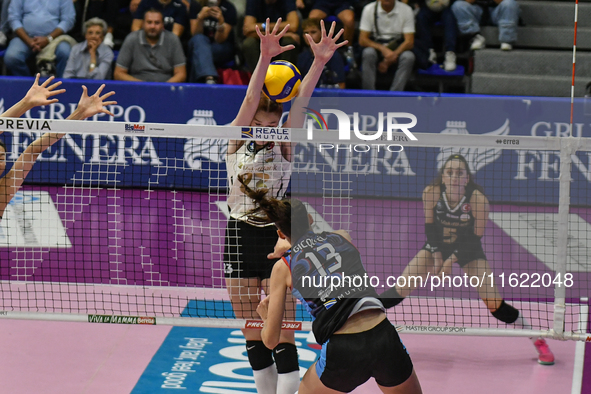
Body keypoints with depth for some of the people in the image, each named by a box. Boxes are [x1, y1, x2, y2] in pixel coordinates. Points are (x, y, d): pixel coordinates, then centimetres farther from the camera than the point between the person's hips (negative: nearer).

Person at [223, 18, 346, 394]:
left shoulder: (284, 148, -1)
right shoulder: (237, 143, 1)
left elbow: (300, 103, -13)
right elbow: (251, 99, -13)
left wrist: (319, 63, -26)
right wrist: (265, 58, -27)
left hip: (275, 238, -2)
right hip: (239, 237, 2)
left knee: (281, 339, -6)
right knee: (254, 339, 9)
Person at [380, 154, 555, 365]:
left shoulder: (477, 199, -29)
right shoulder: (431, 193, -22)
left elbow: (475, 238, -19)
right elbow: (430, 227, -7)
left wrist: (452, 260, -24)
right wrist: (437, 257, -14)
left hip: (468, 249, -2)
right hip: (438, 246, 2)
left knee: (494, 303, -11)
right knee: (400, 290, -6)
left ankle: (539, 342, 2)